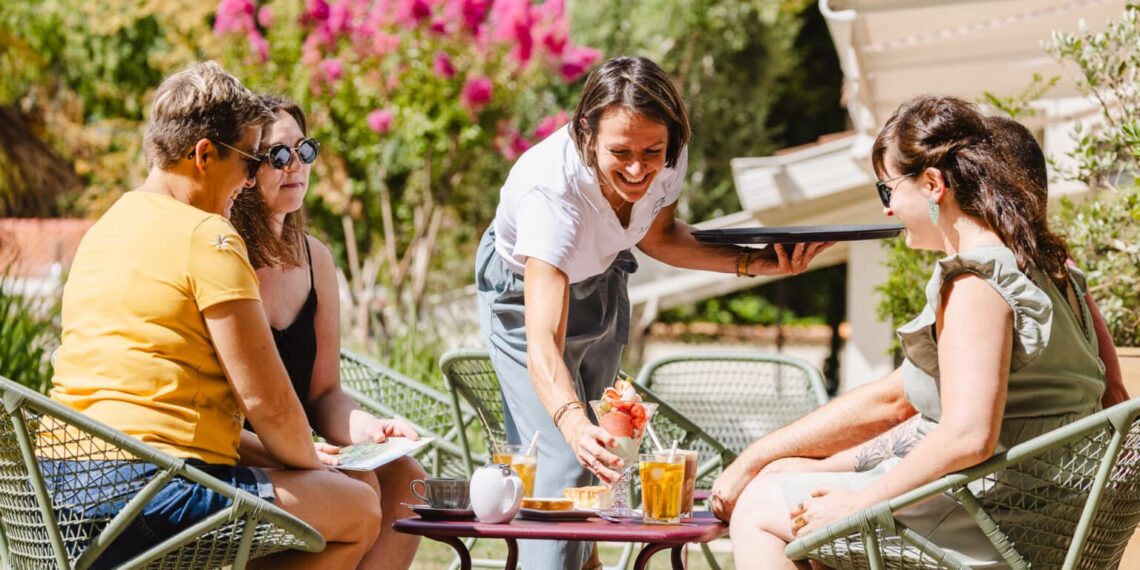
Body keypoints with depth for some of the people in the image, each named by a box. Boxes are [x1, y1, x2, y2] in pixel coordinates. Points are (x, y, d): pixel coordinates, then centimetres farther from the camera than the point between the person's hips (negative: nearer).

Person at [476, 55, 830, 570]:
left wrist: (753, 263, -14)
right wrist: (573, 424, -67)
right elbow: (542, 343, -50)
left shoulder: (669, 159, -27)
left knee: (595, 448, 13)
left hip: (600, 281, 5)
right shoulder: (552, 188, -43)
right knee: (563, 462, -16)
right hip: (525, 292, -5)